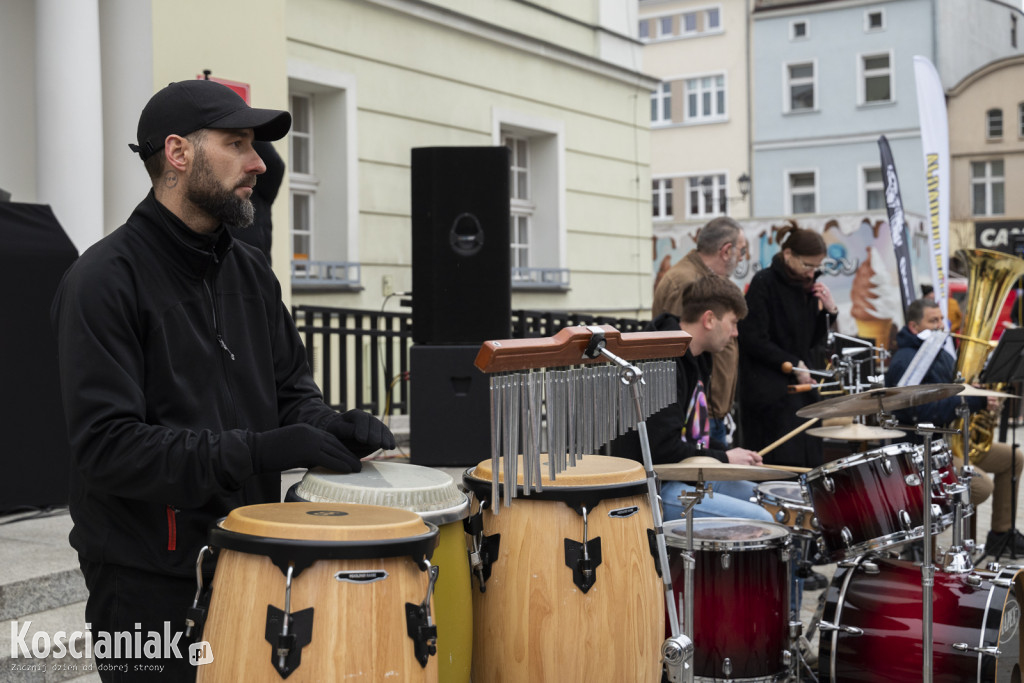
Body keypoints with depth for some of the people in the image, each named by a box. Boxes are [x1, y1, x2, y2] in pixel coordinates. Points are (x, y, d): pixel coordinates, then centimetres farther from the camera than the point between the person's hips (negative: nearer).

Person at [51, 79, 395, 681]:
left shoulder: (252, 271, 9)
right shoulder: (105, 280, -14)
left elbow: (291, 386, 14)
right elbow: (108, 447, -22)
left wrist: (328, 427, -8)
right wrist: (256, 452, -28)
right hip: (149, 584, -7)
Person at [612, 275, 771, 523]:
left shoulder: (695, 360, 13)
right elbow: (664, 449, -26)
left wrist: (731, 453, 6)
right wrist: (724, 459, -13)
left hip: (690, 476, 11)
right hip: (651, 487, -11)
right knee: (758, 520, -20)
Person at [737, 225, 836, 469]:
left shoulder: (806, 286, 13)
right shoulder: (764, 283, -8)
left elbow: (813, 341, 16)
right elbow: (753, 340, -13)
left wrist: (829, 311, 1)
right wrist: (793, 364, -13)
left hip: (799, 385, 7)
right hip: (769, 391, -7)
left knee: (810, 463, 2)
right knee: (788, 461, -13)